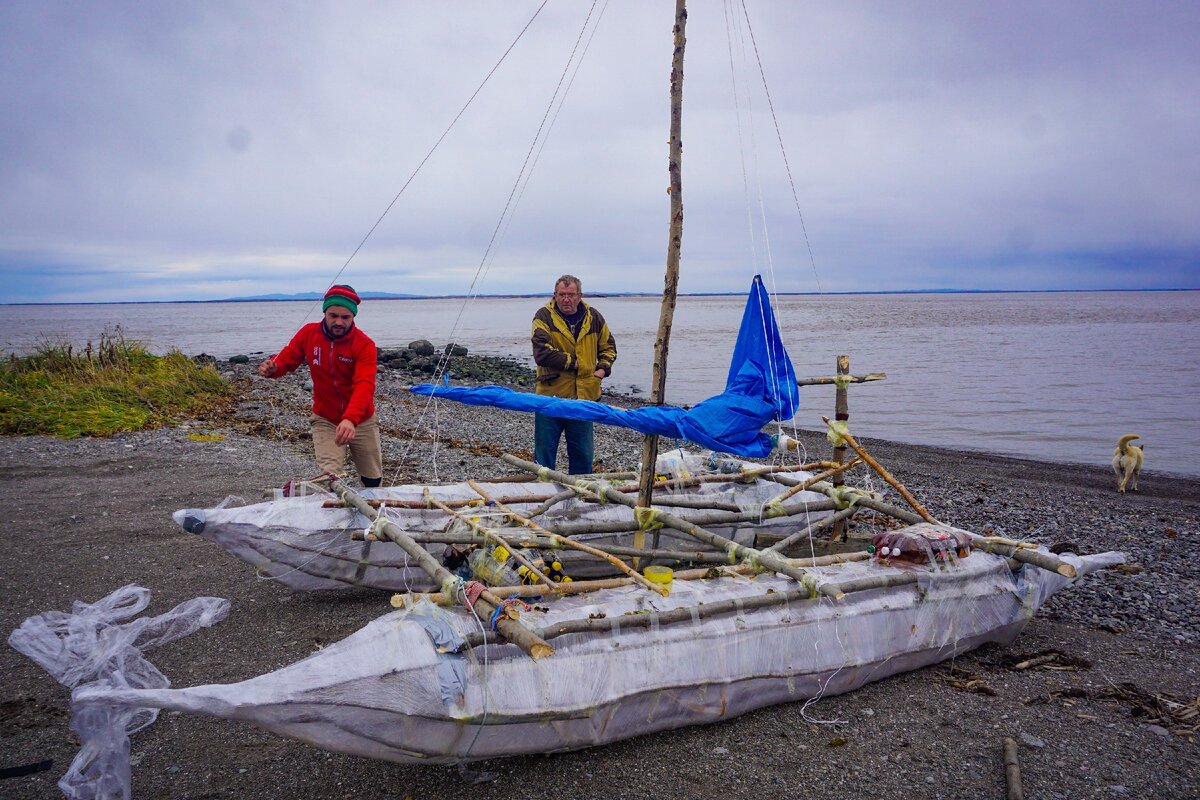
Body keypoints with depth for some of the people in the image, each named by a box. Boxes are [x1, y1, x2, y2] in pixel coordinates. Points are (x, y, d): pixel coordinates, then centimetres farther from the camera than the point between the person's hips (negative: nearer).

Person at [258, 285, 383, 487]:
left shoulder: (364, 344, -21)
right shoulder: (308, 334, -10)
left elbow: (364, 385, -33)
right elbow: (286, 358, -2)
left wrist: (350, 419, -50)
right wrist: (272, 368, -28)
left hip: (361, 421, -1)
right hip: (325, 420, 1)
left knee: (373, 481, 16)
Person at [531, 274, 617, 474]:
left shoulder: (594, 318, 6)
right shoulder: (544, 316, -6)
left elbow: (608, 346, 21)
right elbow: (542, 354, -17)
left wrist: (603, 367, 3)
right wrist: (574, 363, -13)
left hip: (584, 396, 3)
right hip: (551, 395, -3)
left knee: (583, 453, 13)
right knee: (545, 450, 5)